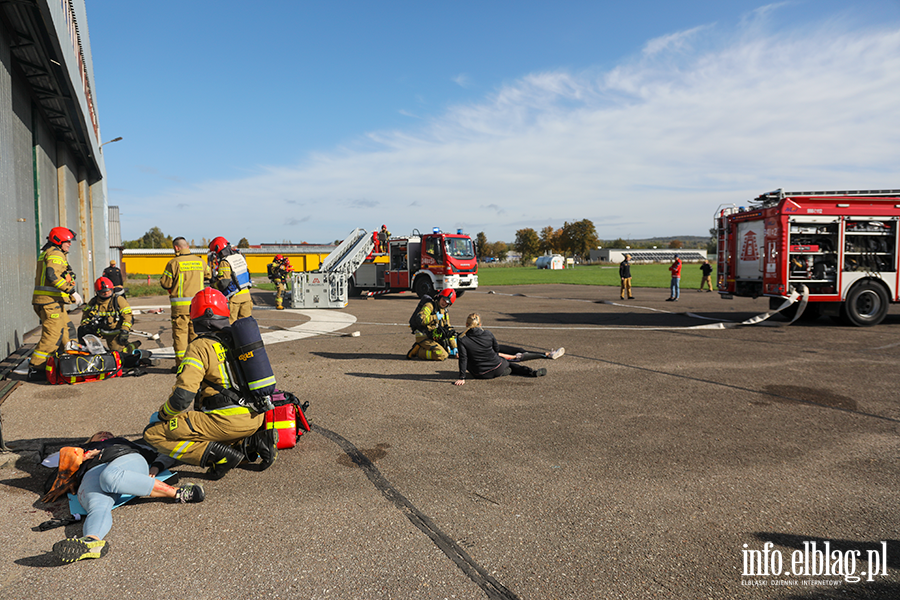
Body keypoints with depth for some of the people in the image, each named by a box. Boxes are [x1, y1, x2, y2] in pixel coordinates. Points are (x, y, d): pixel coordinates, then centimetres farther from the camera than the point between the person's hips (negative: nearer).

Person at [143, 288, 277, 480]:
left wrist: (162, 414, 8)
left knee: (153, 434, 0)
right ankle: (252, 442, 5)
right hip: (257, 417, 8)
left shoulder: (200, 347, -7)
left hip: (225, 421, -7)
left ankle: (222, 454, -13)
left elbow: (183, 395, -14)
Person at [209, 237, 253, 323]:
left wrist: (213, 285, -4)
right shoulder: (240, 257, 8)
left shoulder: (225, 263, -16)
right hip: (246, 296, 7)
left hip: (233, 298, -7)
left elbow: (223, 284, -22)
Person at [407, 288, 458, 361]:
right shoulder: (430, 305, -11)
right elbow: (420, 319, -27)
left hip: (433, 338, 9)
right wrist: (436, 317, -18)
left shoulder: (445, 312, 13)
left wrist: (454, 347, 14)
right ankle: (418, 351, -8)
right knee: (443, 356, -22)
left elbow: (448, 330, 19)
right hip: (423, 337, -9)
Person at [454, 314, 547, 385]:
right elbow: (497, 349, 7)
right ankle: (532, 371, 19)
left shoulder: (462, 340, -17)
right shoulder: (488, 334, -8)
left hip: (481, 374, -2)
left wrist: (462, 378, -14)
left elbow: (463, 359, -18)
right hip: (498, 369, 2)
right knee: (507, 362, 33)